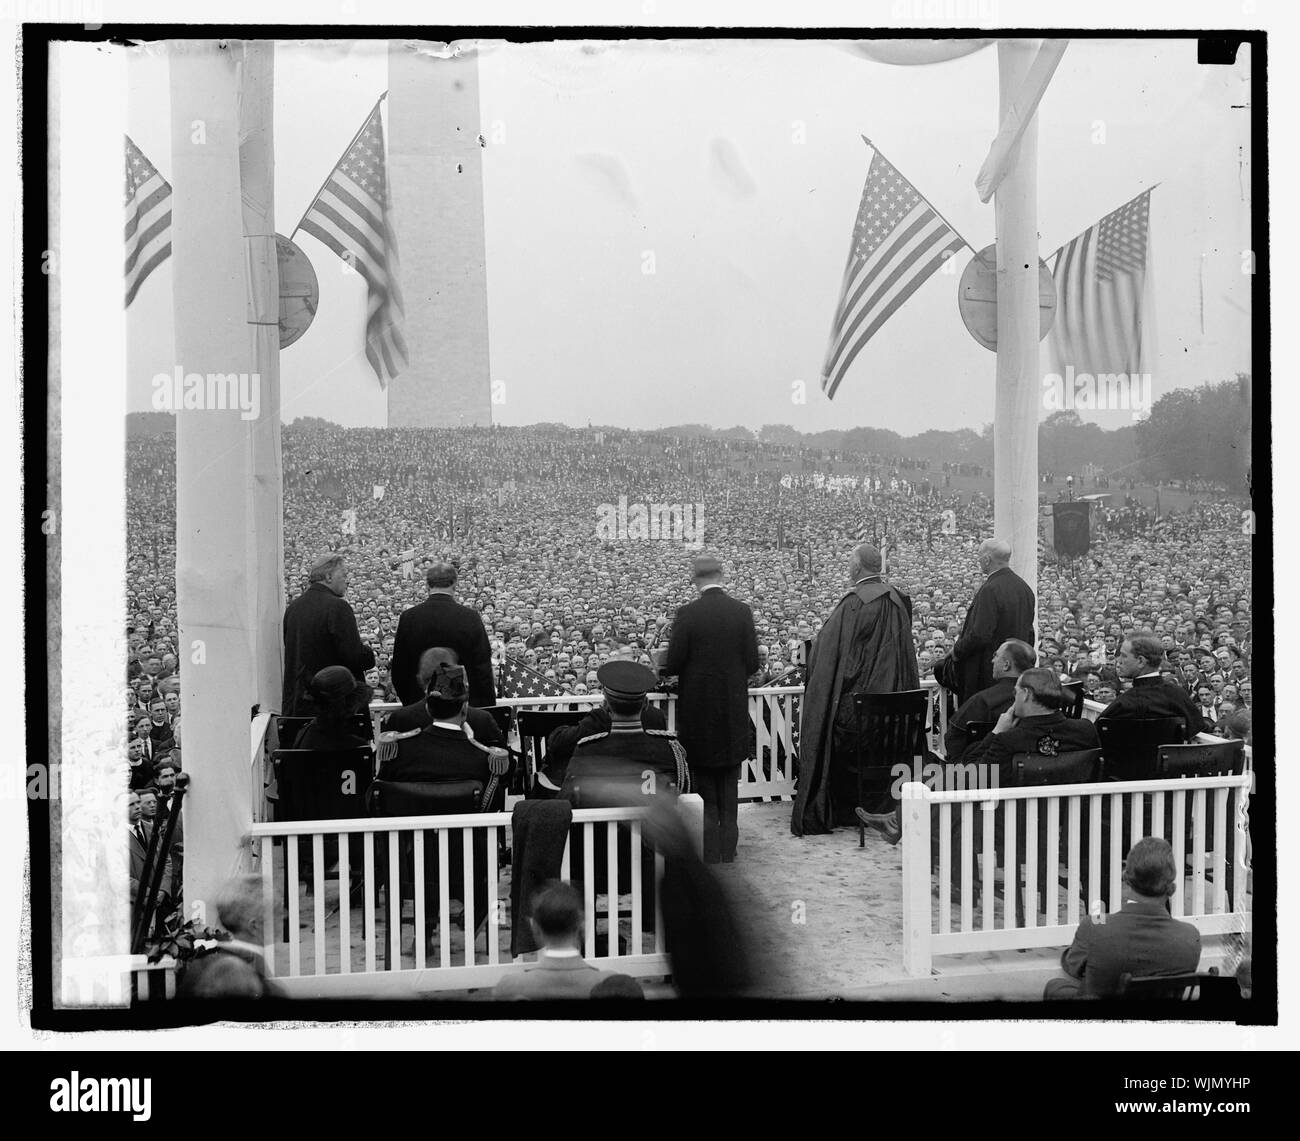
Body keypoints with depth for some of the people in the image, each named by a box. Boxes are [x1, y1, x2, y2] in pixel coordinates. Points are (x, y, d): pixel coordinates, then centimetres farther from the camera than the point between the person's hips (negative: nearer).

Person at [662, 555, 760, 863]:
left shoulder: (687, 614, -13)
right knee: (729, 781, 13)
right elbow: (753, 664, -4)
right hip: (734, 710, 2)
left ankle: (709, 852, 8)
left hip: (698, 706, -2)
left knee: (703, 779, 8)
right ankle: (727, 847, 15)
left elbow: (672, 665, -13)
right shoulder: (742, 611, -4)